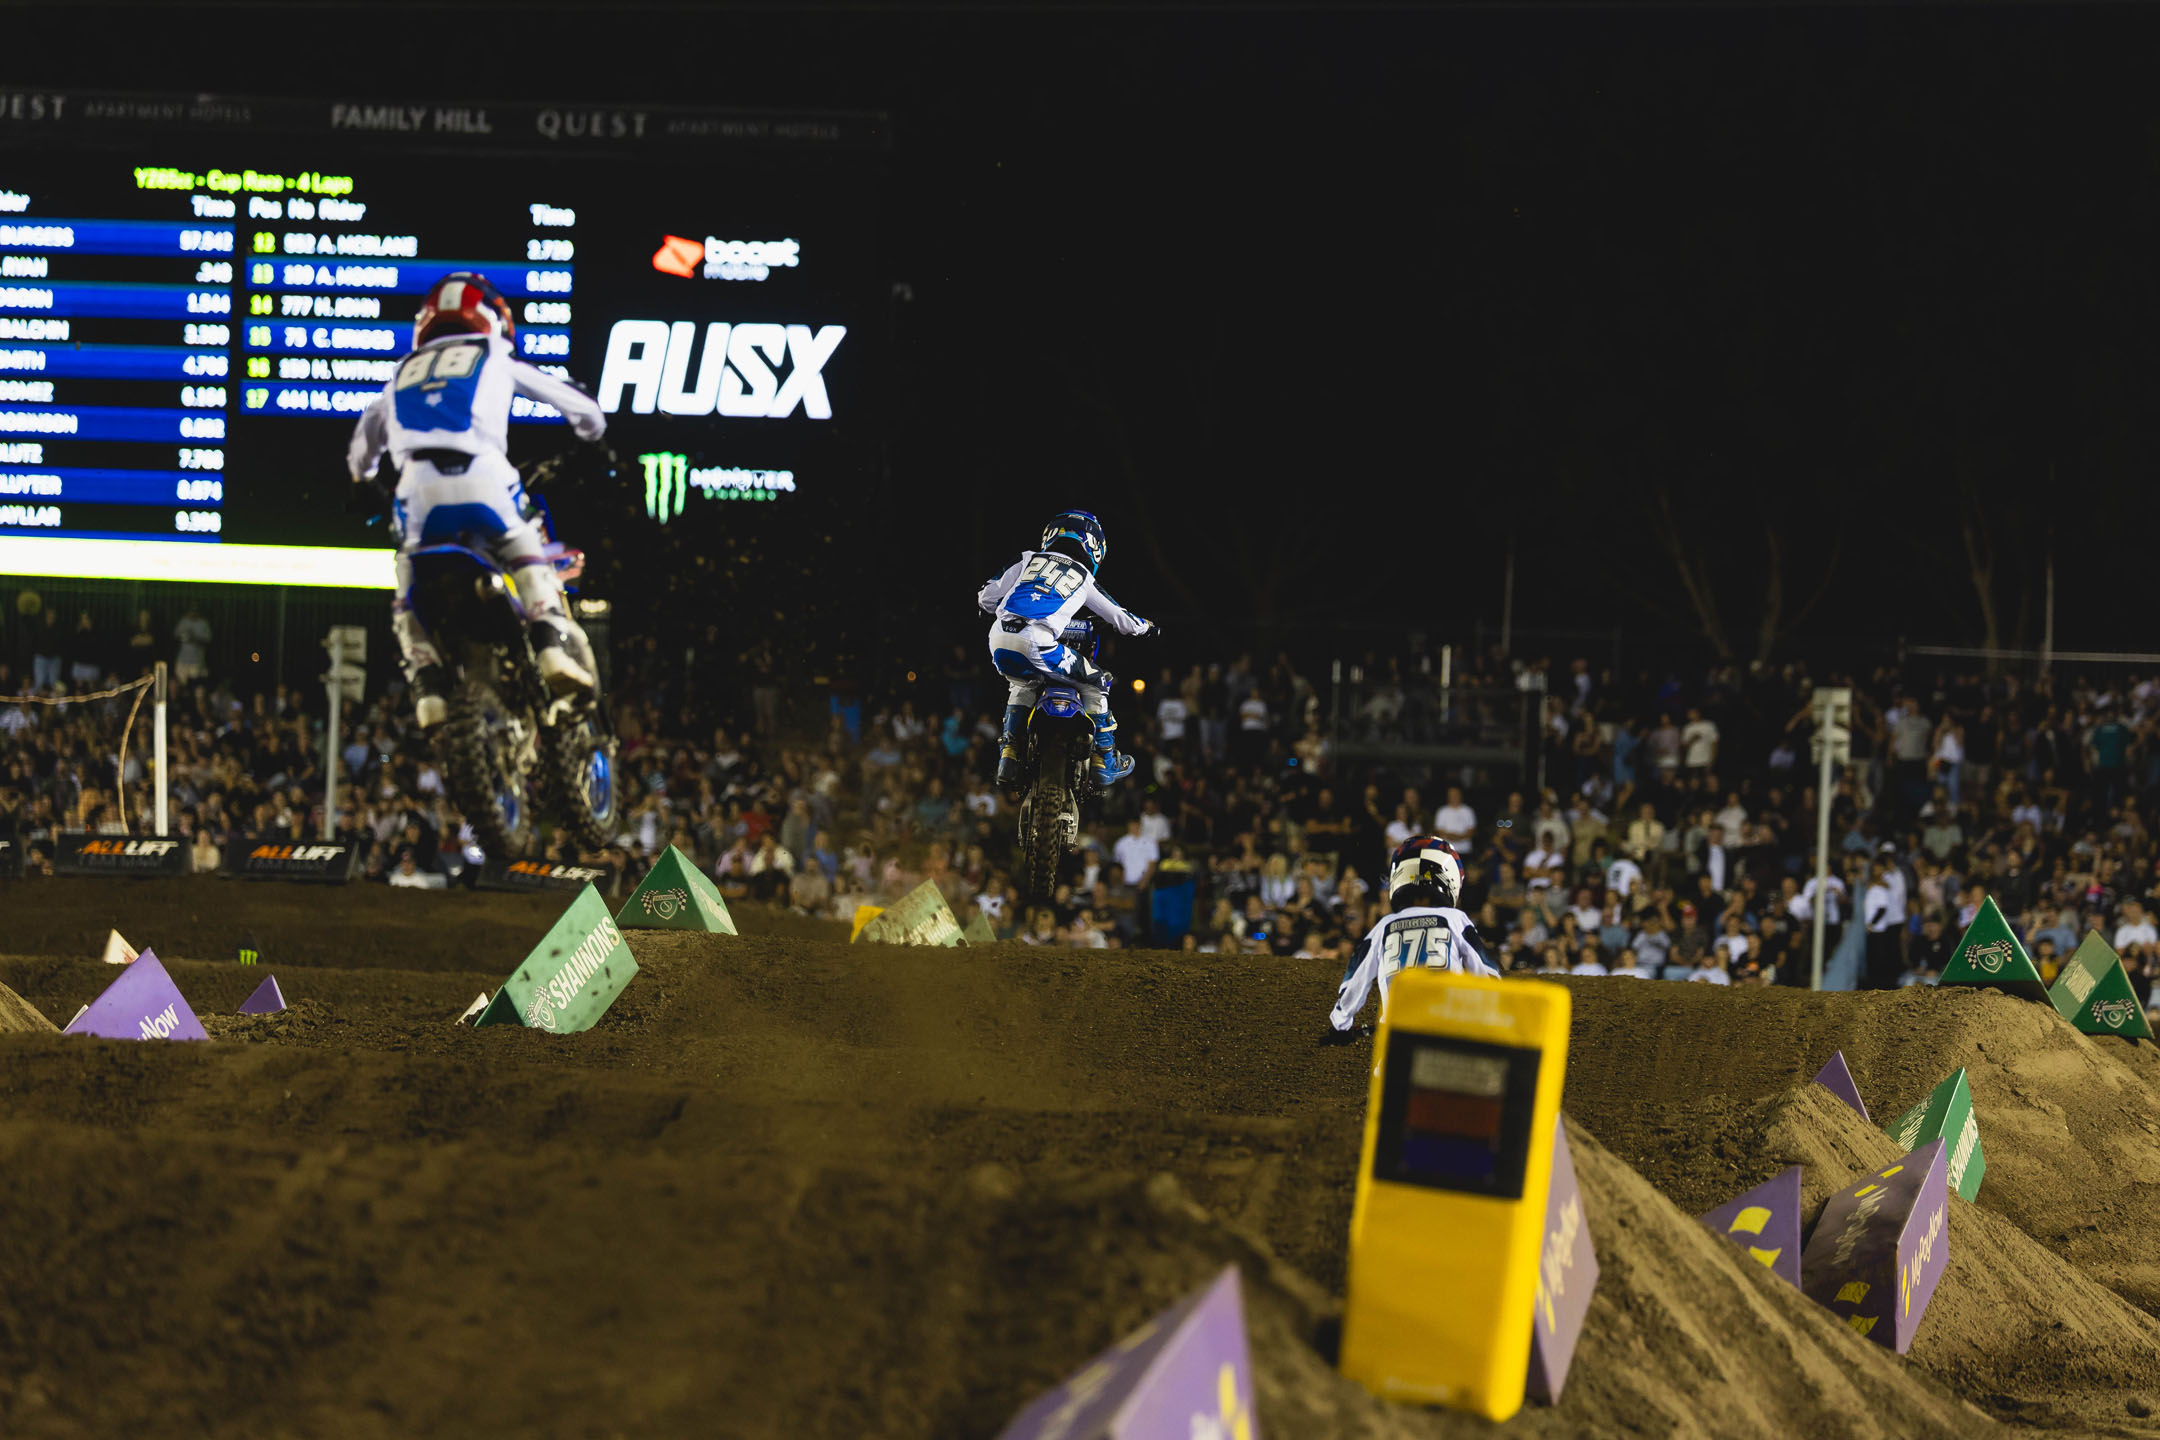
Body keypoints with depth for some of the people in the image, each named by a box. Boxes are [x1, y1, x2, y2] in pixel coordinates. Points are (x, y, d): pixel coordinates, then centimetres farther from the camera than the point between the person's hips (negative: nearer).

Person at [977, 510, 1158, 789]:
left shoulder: (1028, 561, 24)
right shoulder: (1084, 579, 19)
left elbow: (986, 596, 26)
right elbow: (1121, 618, 29)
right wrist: (1146, 627, 51)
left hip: (1000, 640, 4)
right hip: (1036, 644, -4)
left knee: (1021, 686, 35)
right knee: (1095, 682, 16)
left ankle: (1008, 758, 21)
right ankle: (1105, 761, 14)